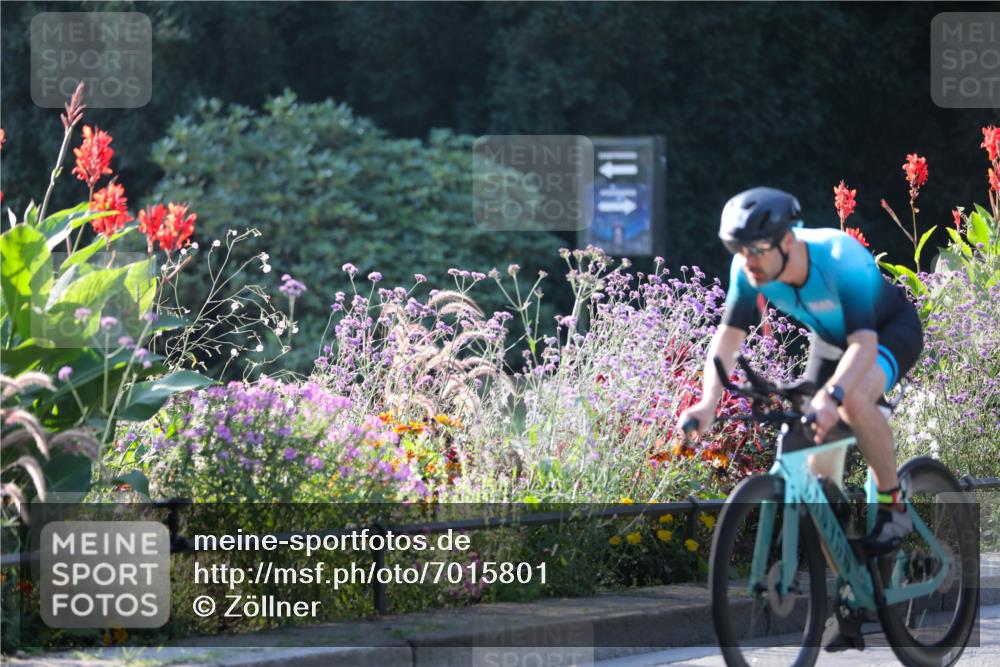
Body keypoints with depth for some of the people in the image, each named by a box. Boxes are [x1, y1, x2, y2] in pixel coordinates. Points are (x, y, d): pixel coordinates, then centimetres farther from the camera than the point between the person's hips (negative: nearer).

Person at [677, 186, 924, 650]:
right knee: (819, 475, -4)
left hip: (892, 331, -6)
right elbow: (729, 335, -20)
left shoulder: (842, 259, -39)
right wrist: (709, 400, -36)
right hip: (829, 340, 6)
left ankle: (893, 505, -17)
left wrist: (831, 395, -64)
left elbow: (865, 344, -47)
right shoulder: (749, 269, -23)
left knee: (855, 398, -40)